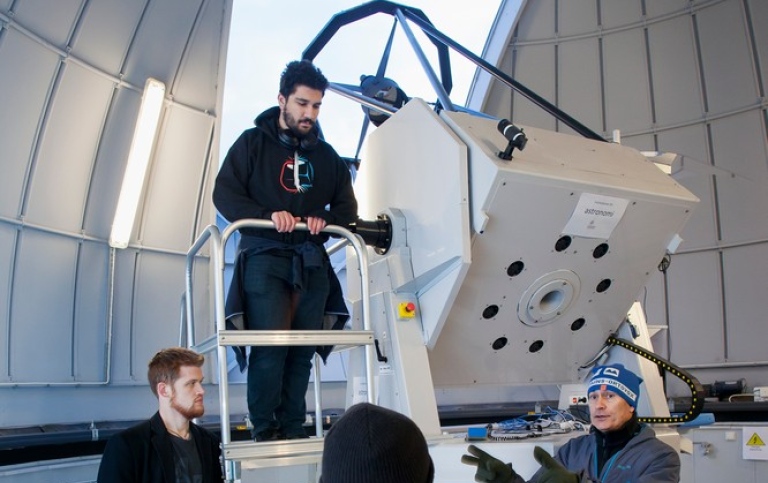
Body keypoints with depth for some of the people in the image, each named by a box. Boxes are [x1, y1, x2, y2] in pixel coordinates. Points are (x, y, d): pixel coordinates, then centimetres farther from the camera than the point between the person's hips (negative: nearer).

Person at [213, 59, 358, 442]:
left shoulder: (326, 155, 17)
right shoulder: (253, 142, 6)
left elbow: (348, 207, 17)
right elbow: (224, 194, -2)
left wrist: (326, 219, -5)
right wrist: (268, 215, -17)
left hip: (312, 262, 4)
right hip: (265, 257, -4)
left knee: (303, 350, 3)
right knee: (270, 344, -13)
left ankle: (293, 431, 12)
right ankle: (263, 432, -1)